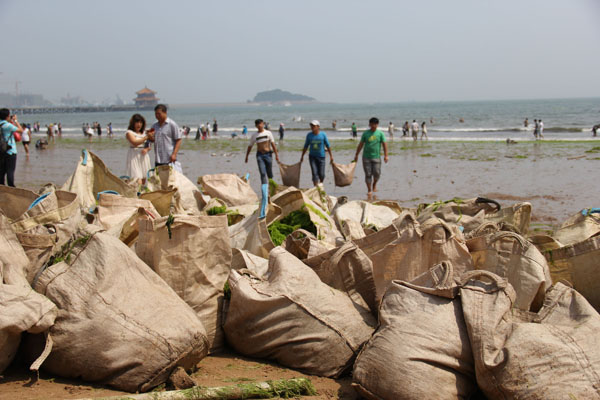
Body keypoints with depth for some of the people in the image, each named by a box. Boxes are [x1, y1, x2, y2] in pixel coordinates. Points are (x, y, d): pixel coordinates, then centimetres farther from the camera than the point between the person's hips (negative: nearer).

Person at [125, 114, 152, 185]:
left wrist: (146, 149, -5)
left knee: (143, 179, 3)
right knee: (137, 180, -17)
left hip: (144, 157, 6)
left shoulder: (144, 133, 16)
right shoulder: (129, 132, -2)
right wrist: (146, 137, -21)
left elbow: (148, 146, 18)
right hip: (134, 157, -6)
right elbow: (135, 143, -17)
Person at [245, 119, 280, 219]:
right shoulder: (254, 135, 8)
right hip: (259, 155, 0)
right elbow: (250, 146, 16)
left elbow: (273, 144, 0)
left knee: (269, 174, 5)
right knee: (263, 175, -13)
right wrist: (247, 156, 16)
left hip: (268, 154, 0)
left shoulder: (268, 133, 4)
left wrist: (276, 154, -7)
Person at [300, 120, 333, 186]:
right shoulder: (309, 135, 0)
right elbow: (306, 146, 9)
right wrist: (302, 156, 12)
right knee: (315, 173, -9)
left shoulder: (323, 134, -4)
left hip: (321, 156, -1)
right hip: (312, 156, 1)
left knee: (321, 174, 2)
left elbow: (328, 146, 3)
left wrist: (331, 156, 4)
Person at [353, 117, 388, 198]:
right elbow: (361, 145, 9)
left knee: (377, 173, -8)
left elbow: (384, 145, 1)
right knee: (368, 174, -1)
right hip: (366, 157, 0)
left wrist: (385, 155, -7)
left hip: (376, 157, 0)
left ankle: (374, 184, 22)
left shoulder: (380, 133, 3)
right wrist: (356, 155, 10)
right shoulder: (365, 133, 4)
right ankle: (369, 190, 9)